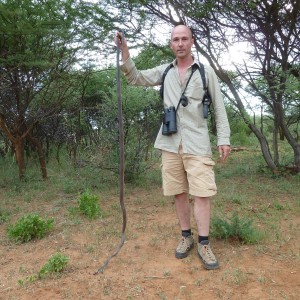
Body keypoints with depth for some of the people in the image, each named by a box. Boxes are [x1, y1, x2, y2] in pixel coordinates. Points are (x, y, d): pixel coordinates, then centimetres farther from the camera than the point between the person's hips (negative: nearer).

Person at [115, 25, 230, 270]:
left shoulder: (206, 72, 5)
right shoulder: (165, 71, 12)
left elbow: (219, 107, 4)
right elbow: (136, 78, 9)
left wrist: (224, 138, -4)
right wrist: (125, 54, -7)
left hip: (197, 142, -2)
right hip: (170, 142, 3)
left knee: (202, 192, -6)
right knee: (179, 192, 7)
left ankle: (204, 244, 4)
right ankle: (186, 237, 21)